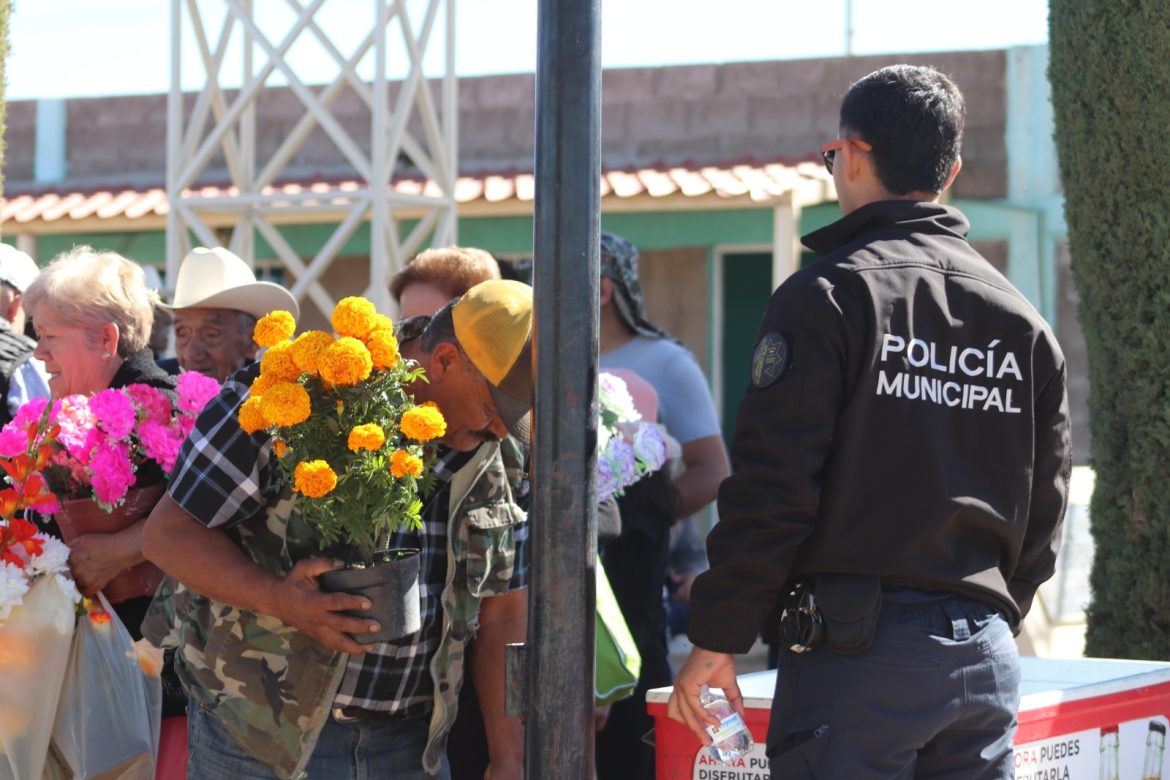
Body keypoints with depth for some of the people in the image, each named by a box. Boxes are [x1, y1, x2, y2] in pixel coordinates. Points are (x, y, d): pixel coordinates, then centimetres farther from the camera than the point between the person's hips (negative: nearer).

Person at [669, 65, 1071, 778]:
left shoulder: (828, 296, -7)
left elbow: (771, 488, -12)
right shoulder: (1023, 320, 13)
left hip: (858, 647, -6)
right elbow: (1044, 510, 16)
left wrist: (717, 638, -6)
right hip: (987, 662, 6)